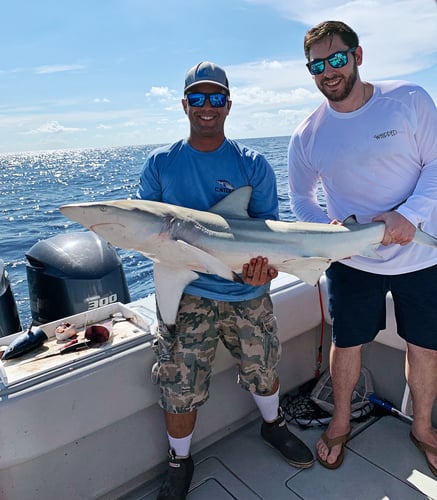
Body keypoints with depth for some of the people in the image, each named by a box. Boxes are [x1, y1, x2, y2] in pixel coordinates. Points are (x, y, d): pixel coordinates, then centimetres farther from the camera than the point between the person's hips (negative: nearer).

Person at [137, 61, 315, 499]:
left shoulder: (253, 165, 0)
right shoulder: (159, 163, 2)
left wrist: (264, 265, -24)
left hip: (246, 294, 1)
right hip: (185, 294, 0)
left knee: (262, 370, 18)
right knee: (179, 387, 6)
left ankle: (273, 426, 51)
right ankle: (179, 462, 35)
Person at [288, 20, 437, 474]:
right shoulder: (306, 136, -3)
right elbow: (300, 197, 6)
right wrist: (326, 228, -13)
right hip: (352, 261, 1)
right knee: (345, 344, 13)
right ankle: (340, 423, 40)